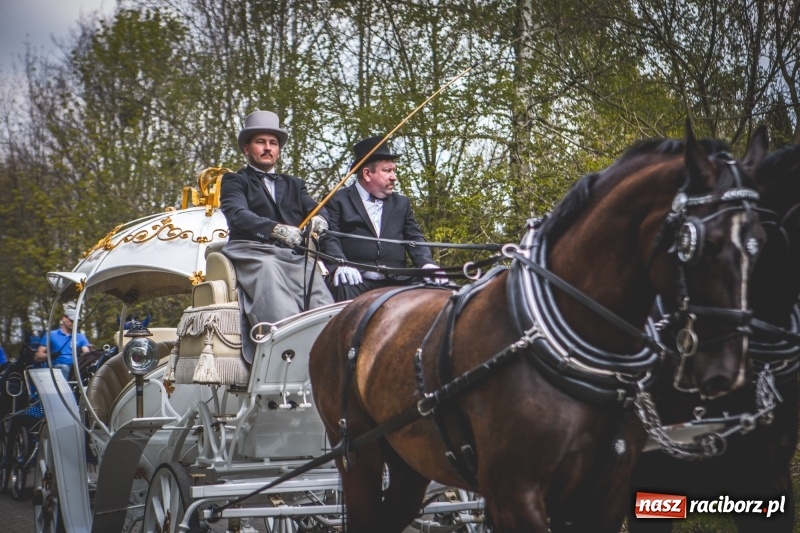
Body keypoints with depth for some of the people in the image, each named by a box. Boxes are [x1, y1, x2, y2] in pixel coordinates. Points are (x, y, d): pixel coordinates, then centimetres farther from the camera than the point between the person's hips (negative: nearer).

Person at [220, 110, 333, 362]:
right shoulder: (235, 181, 15)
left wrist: (318, 218, -15)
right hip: (252, 252, -4)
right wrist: (277, 229, -24)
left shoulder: (293, 184, 30)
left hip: (293, 255, 4)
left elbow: (314, 208, 12)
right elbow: (237, 215, -6)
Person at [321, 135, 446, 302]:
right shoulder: (338, 201, 9)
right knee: (344, 288, -37)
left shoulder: (401, 203, 23)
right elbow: (328, 238, -2)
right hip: (357, 280, -4)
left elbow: (414, 238, 17)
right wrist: (339, 265, -24)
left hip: (396, 281, 4)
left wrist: (427, 264, -6)